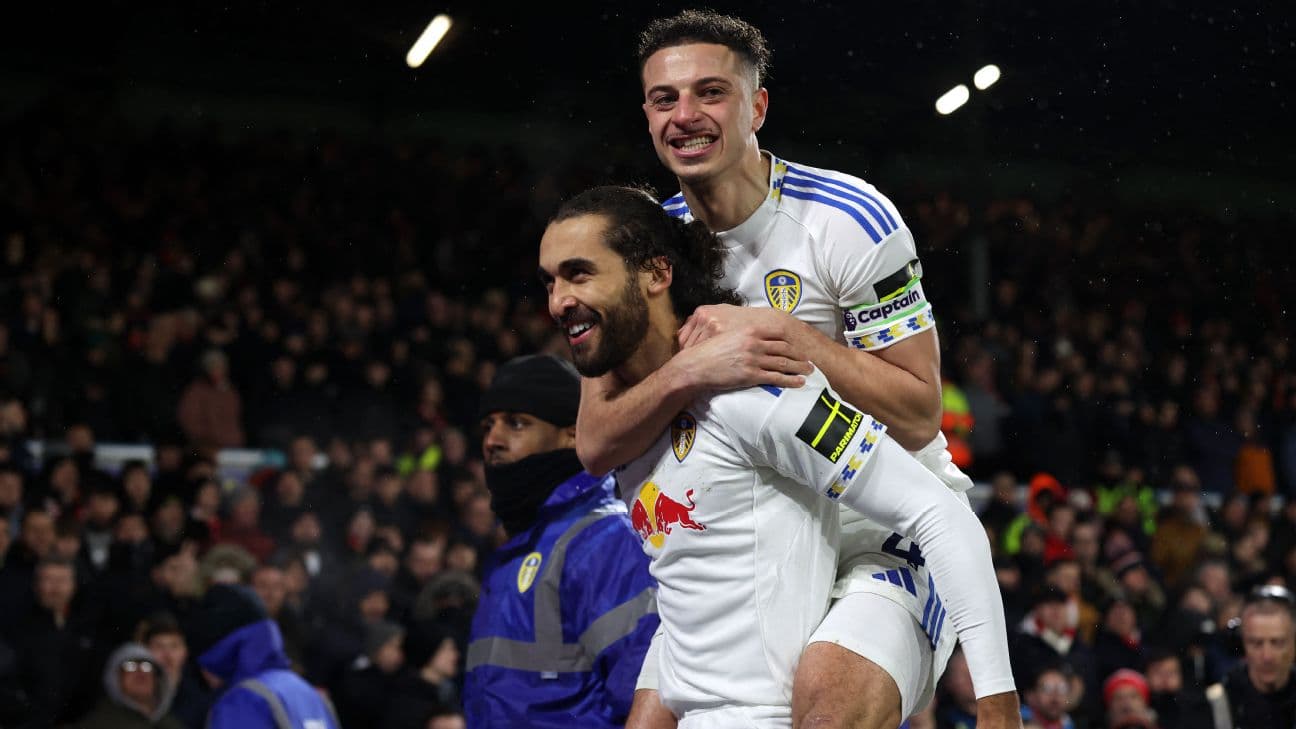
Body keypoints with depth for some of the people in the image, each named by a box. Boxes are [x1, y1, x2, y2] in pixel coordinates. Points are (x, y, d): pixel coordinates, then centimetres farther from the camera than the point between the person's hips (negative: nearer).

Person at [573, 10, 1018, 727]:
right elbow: (596, 445, -7)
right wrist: (691, 369, -25)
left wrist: (788, 338, -24)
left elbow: (916, 416, -16)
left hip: (893, 536, -6)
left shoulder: (850, 218, -13)